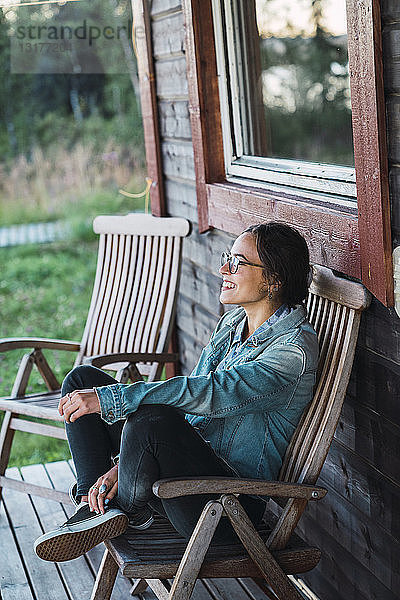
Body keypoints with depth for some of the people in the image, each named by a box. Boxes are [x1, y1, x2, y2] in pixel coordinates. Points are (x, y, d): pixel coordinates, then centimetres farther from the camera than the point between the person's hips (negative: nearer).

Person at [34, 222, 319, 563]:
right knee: (82, 379, 5)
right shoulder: (233, 323, 8)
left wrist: (107, 399, -30)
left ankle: (128, 509, -6)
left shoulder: (296, 349, -19)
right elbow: (185, 404, 6)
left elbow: (210, 393, -30)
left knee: (152, 420, -38)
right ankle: (93, 505, -3)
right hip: (193, 462, 9)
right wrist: (123, 466, -5)